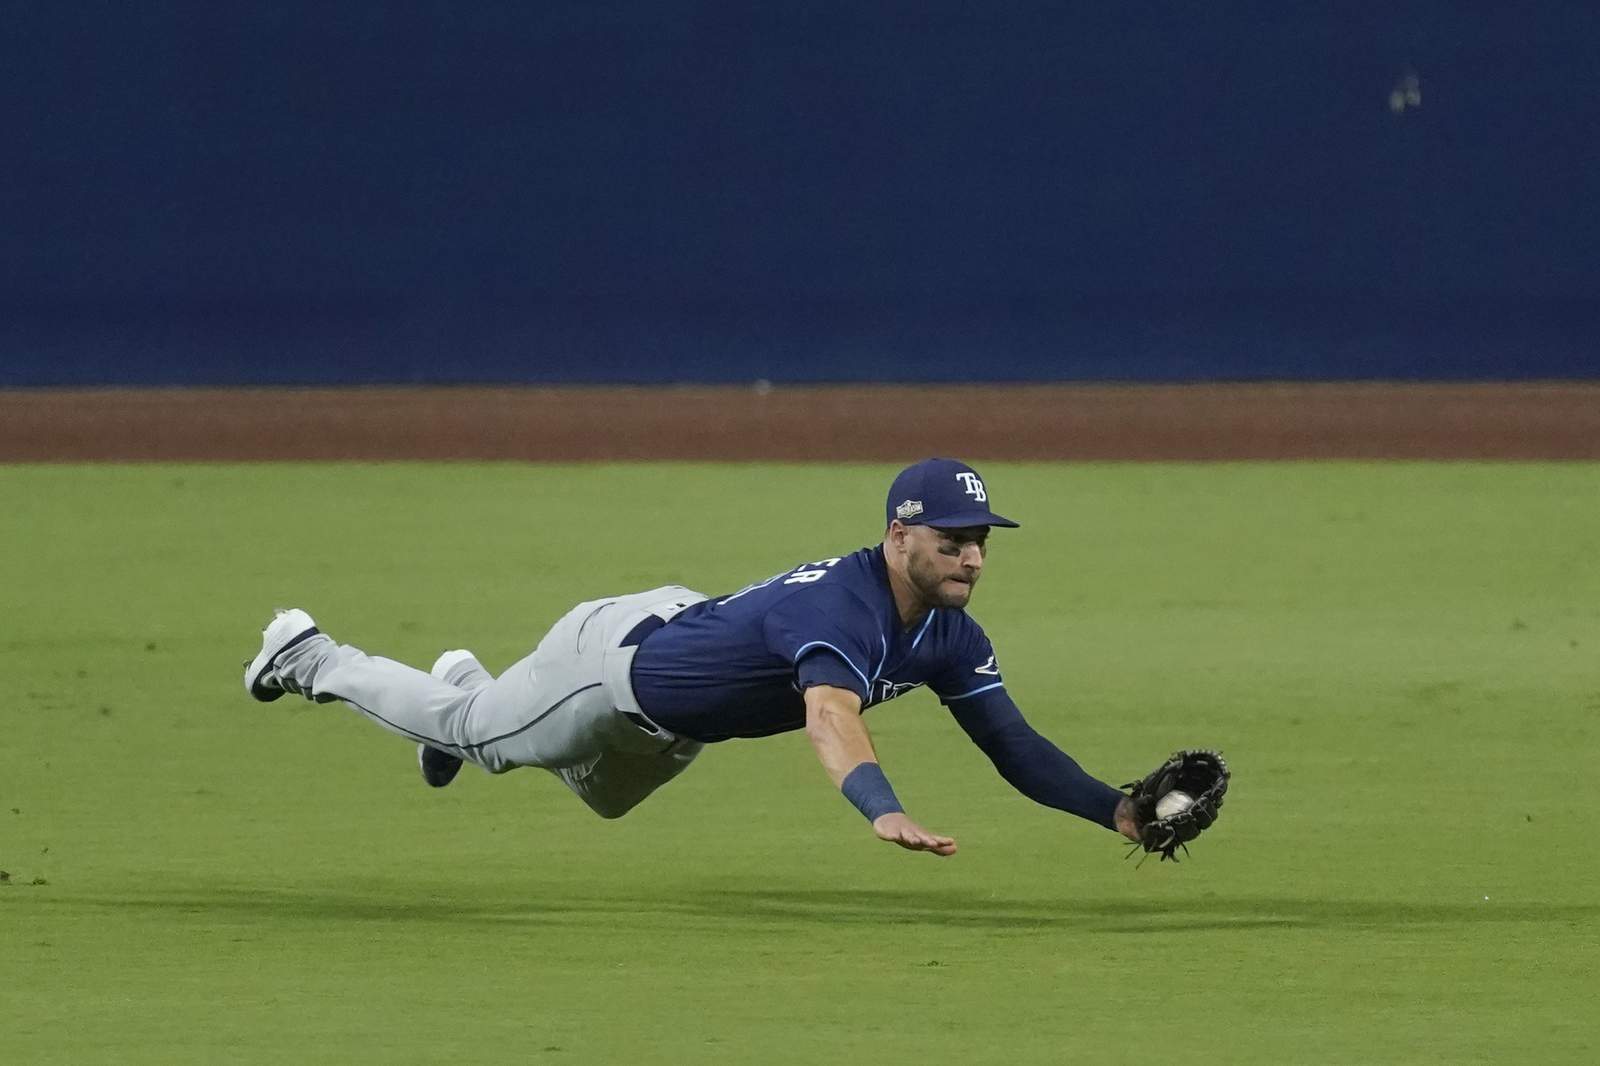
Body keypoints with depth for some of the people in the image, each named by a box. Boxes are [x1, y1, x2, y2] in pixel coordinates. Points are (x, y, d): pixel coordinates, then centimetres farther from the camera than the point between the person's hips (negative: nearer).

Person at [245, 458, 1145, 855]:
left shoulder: (950, 638, -18)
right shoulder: (843, 604, -44)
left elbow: (1015, 745, -18)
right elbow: (829, 717, -62)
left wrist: (1116, 809, -34)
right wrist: (884, 811, -80)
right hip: (615, 655, -8)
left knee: (604, 793, 36)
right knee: (474, 735, 16)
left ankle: (466, 683, 60)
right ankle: (310, 658, 40)